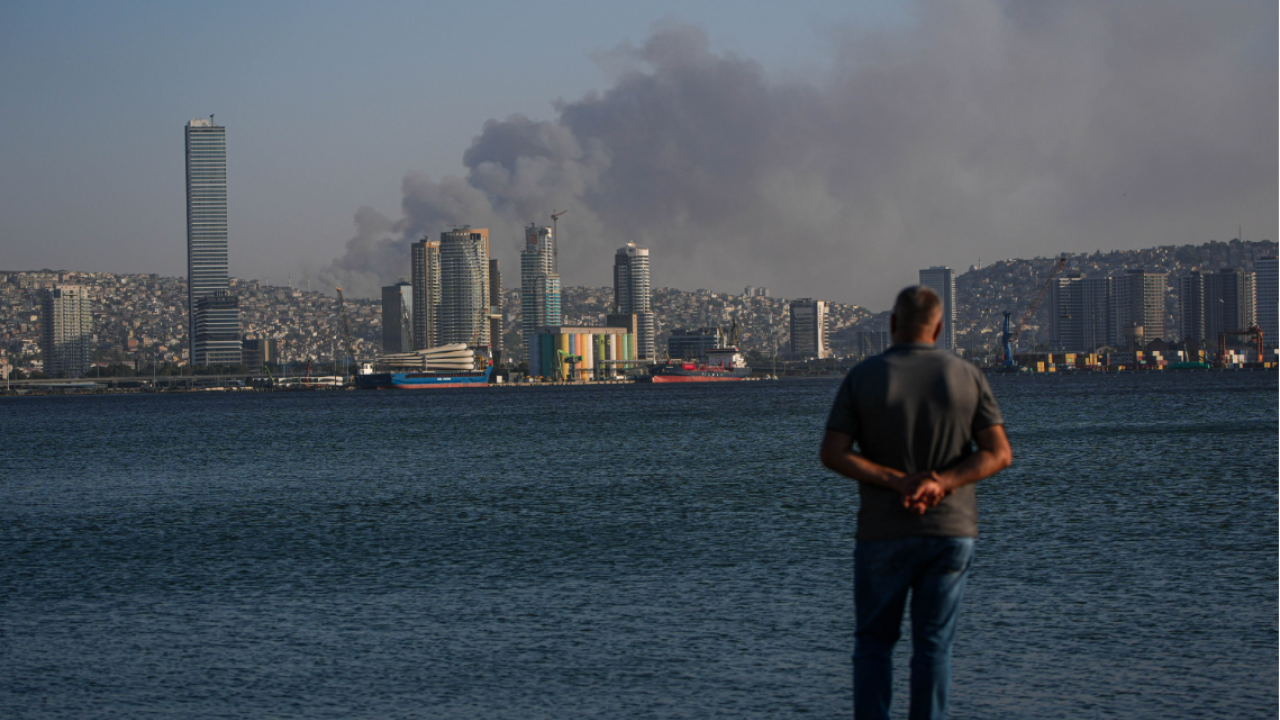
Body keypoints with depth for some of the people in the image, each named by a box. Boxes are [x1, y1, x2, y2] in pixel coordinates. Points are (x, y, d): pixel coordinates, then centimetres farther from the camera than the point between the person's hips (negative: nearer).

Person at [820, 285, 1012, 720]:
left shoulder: (863, 377, -4)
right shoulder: (966, 377, 0)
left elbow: (833, 454, -11)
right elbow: (999, 453, -7)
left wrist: (899, 482, -14)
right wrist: (940, 484, -16)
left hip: (884, 533, -1)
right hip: (951, 530, 1)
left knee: (873, 642, 12)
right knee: (933, 646, 8)